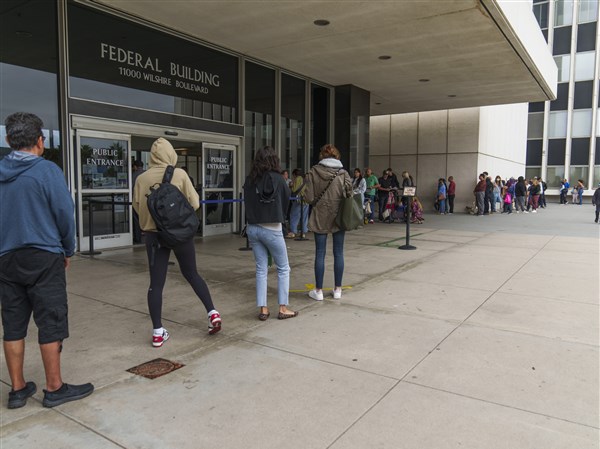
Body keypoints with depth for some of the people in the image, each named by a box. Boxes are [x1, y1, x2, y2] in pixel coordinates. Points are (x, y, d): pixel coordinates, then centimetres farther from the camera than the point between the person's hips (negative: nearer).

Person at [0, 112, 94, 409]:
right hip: (43, 258, -5)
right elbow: (65, 214, -11)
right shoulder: (47, 170, -10)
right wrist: (68, 251, 4)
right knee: (51, 323, 4)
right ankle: (54, 388, 14)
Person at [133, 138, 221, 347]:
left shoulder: (142, 179, -4)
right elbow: (195, 203, -4)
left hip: (155, 234, 0)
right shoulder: (180, 174, -7)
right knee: (192, 274, 18)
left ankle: (158, 332, 9)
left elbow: (137, 207, 5)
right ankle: (212, 313, 13)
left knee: (156, 283, 7)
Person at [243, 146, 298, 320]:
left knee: (261, 269, 12)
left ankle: (263, 309, 13)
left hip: (252, 228, 4)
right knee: (283, 268, 10)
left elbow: (247, 202, 5)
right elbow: (286, 201, 3)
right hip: (272, 229, -4)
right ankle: (283, 308, 11)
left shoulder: (249, 180, 0)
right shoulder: (277, 179, -8)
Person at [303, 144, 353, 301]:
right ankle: (337, 290, 16)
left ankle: (318, 291, 11)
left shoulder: (314, 172, -6)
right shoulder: (343, 173, -4)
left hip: (320, 217, -1)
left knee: (320, 254, 6)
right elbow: (349, 195, -5)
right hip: (339, 217, 1)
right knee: (338, 253, 9)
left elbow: (309, 198, -8)